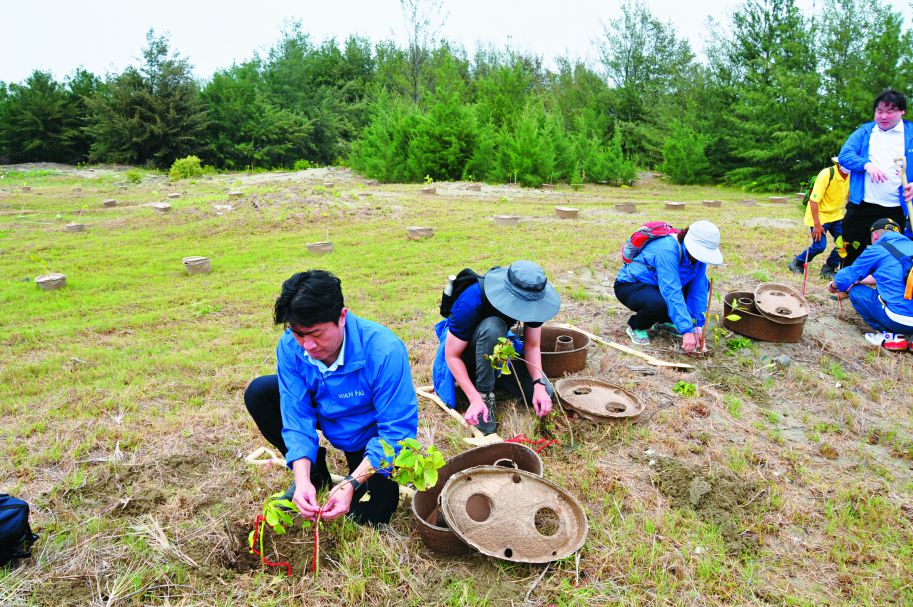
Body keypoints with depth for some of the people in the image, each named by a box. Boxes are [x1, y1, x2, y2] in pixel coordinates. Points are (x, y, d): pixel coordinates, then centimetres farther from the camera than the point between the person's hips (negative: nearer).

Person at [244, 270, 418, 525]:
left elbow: (399, 429, -31)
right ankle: (314, 471, 7)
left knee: (370, 515, -16)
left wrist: (351, 484, -37)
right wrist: (303, 479, -33)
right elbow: (297, 416, -19)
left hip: (370, 435, -4)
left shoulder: (384, 350, -37)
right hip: (327, 416, 4)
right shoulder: (290, 346, -22)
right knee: (258, 393, -11)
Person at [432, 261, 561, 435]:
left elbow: (532, 346, -13)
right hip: (464, 349, -5)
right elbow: (452, 355, -29)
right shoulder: (471, 302, -37)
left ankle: (491, 375, 10)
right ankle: (485, 393, -23)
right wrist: (475, 399, -37)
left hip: (497, 345, 5)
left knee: (545, 394, -12)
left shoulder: (531, 298, -23)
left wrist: (539, 385, -29)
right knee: (492, 326, -40)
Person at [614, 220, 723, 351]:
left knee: (703, 285, -2)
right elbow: (671, 292, -38)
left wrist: (698, 327, -18)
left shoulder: (698, 253, -11)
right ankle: (635, 327, -5)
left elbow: (698, 290, -11)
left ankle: (663, 321, 9)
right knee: (659, 303, -37)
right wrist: (686, 331, -40)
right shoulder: (668, 249, -33)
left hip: (656, 285, 8)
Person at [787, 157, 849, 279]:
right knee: (819, 246, -12)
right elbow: (813, 200, -23)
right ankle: (797, 263, 12)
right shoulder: (827, 174, -22)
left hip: (836, 215, 6)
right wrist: (817, 225, -24)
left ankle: (828, 270, 10)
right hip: (819, 215, -6)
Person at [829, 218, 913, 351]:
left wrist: (833, 285, 27)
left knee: (856, 291, 7)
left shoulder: (877, 250, -4)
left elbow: (848, 275, 6)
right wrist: (857, 281, 36)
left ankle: (890, 335, 2)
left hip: (901, 320, -7)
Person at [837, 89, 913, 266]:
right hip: (861, 206, 1)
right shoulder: (864, 132, 8)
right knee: (852, 252, 10)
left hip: (895, 210, -1)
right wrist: (867, 165, -23)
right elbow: (844, 155, -4)